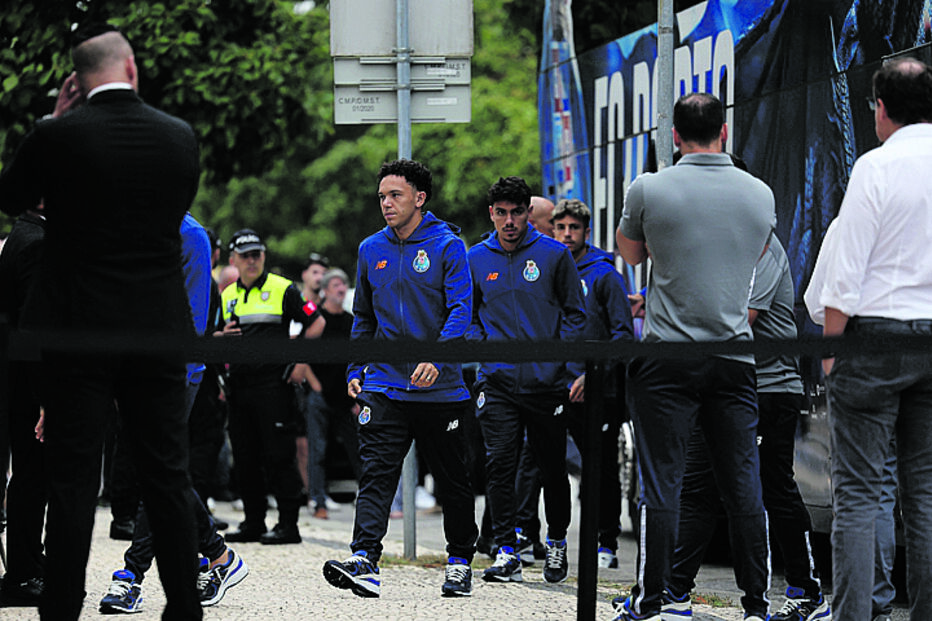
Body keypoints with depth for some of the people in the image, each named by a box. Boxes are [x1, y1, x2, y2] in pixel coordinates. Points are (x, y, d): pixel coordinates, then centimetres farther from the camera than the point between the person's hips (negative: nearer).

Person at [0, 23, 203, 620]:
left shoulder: (59, 136, -10)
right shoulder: (180, 136, 0)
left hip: (79, 335, -3)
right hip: (160, 331, 3)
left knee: (74, 482, 0)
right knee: (168, 479, 9)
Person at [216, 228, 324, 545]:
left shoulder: (283, 290, -1)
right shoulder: (227, 296, 15)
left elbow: (316, 323, -1)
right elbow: (214, 338, 21)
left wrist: (302, 361, -7)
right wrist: (221, 337, -2)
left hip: (274, 384, -6)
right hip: (239, 385, 6)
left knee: (279, 456, -7)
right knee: (246, 457, 8)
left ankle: (288, 524, -4)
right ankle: (253, 523, 15)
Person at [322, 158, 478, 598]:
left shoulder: (447, 246, -5)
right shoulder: (371, 250, 9)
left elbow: (460, 309, -13)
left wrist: (437, 356, -28)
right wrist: (354, 370, 12)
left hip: (440, 388, -3)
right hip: (384, 386, 3)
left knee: (452, 480, 9)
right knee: (376, 473, -13)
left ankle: (460, 562, 24)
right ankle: (364, 562, -25)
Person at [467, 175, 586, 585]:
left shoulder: (554, 255, 1)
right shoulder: (476, 259, 7)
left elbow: (575, 313, 5)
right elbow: (467, 314, 17)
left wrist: (559, 355, -7)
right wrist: (481, 347, -1)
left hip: (546, 381, -1)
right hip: (497, 381, 1)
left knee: (552, 467, 9)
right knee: (500, 464, -10)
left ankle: (556, 542, 29)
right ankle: (506, 553, -8)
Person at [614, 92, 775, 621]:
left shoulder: (650, 191, -7)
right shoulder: (760, 194, 3)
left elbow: (630, 253, 12)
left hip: (668, 356, -3)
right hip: (736, 356, 3)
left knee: (662, 482, 0)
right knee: (744, 484, 6)